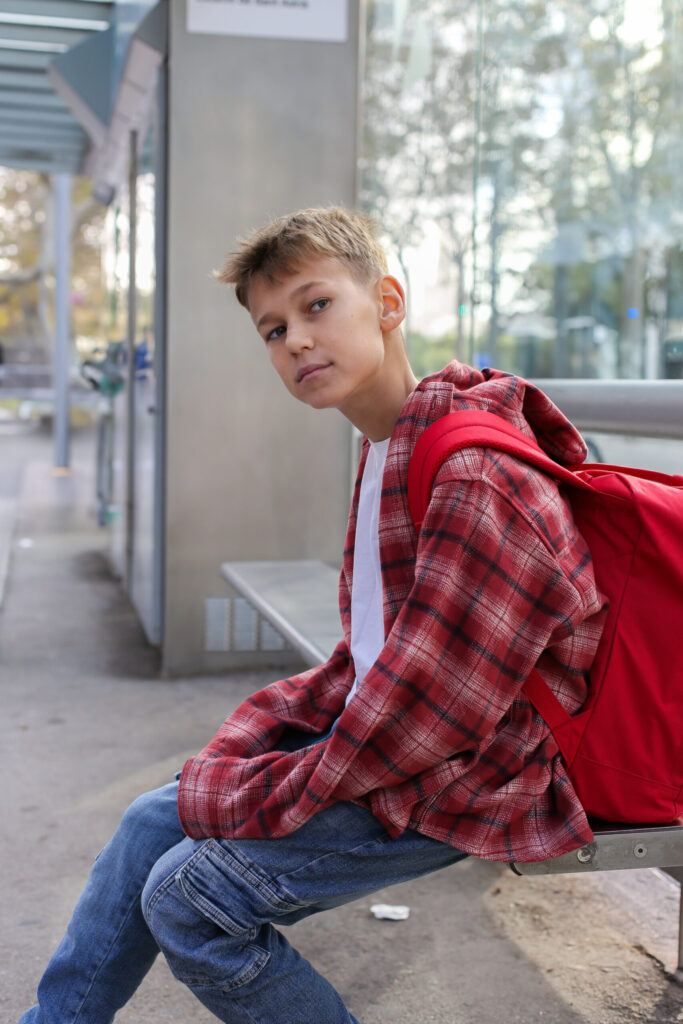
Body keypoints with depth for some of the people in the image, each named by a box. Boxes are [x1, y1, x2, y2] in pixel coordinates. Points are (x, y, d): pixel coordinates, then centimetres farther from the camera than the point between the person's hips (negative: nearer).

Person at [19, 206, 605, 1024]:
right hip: (375, 744, 9)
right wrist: (242, 742, 1)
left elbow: (421, 720, -26)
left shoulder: (481, 482, -26)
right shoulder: (387, 452, 7)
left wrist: (247, 796, -15)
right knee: (155, 822, 11)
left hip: (462, 785, -9)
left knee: (188, 894, -12)